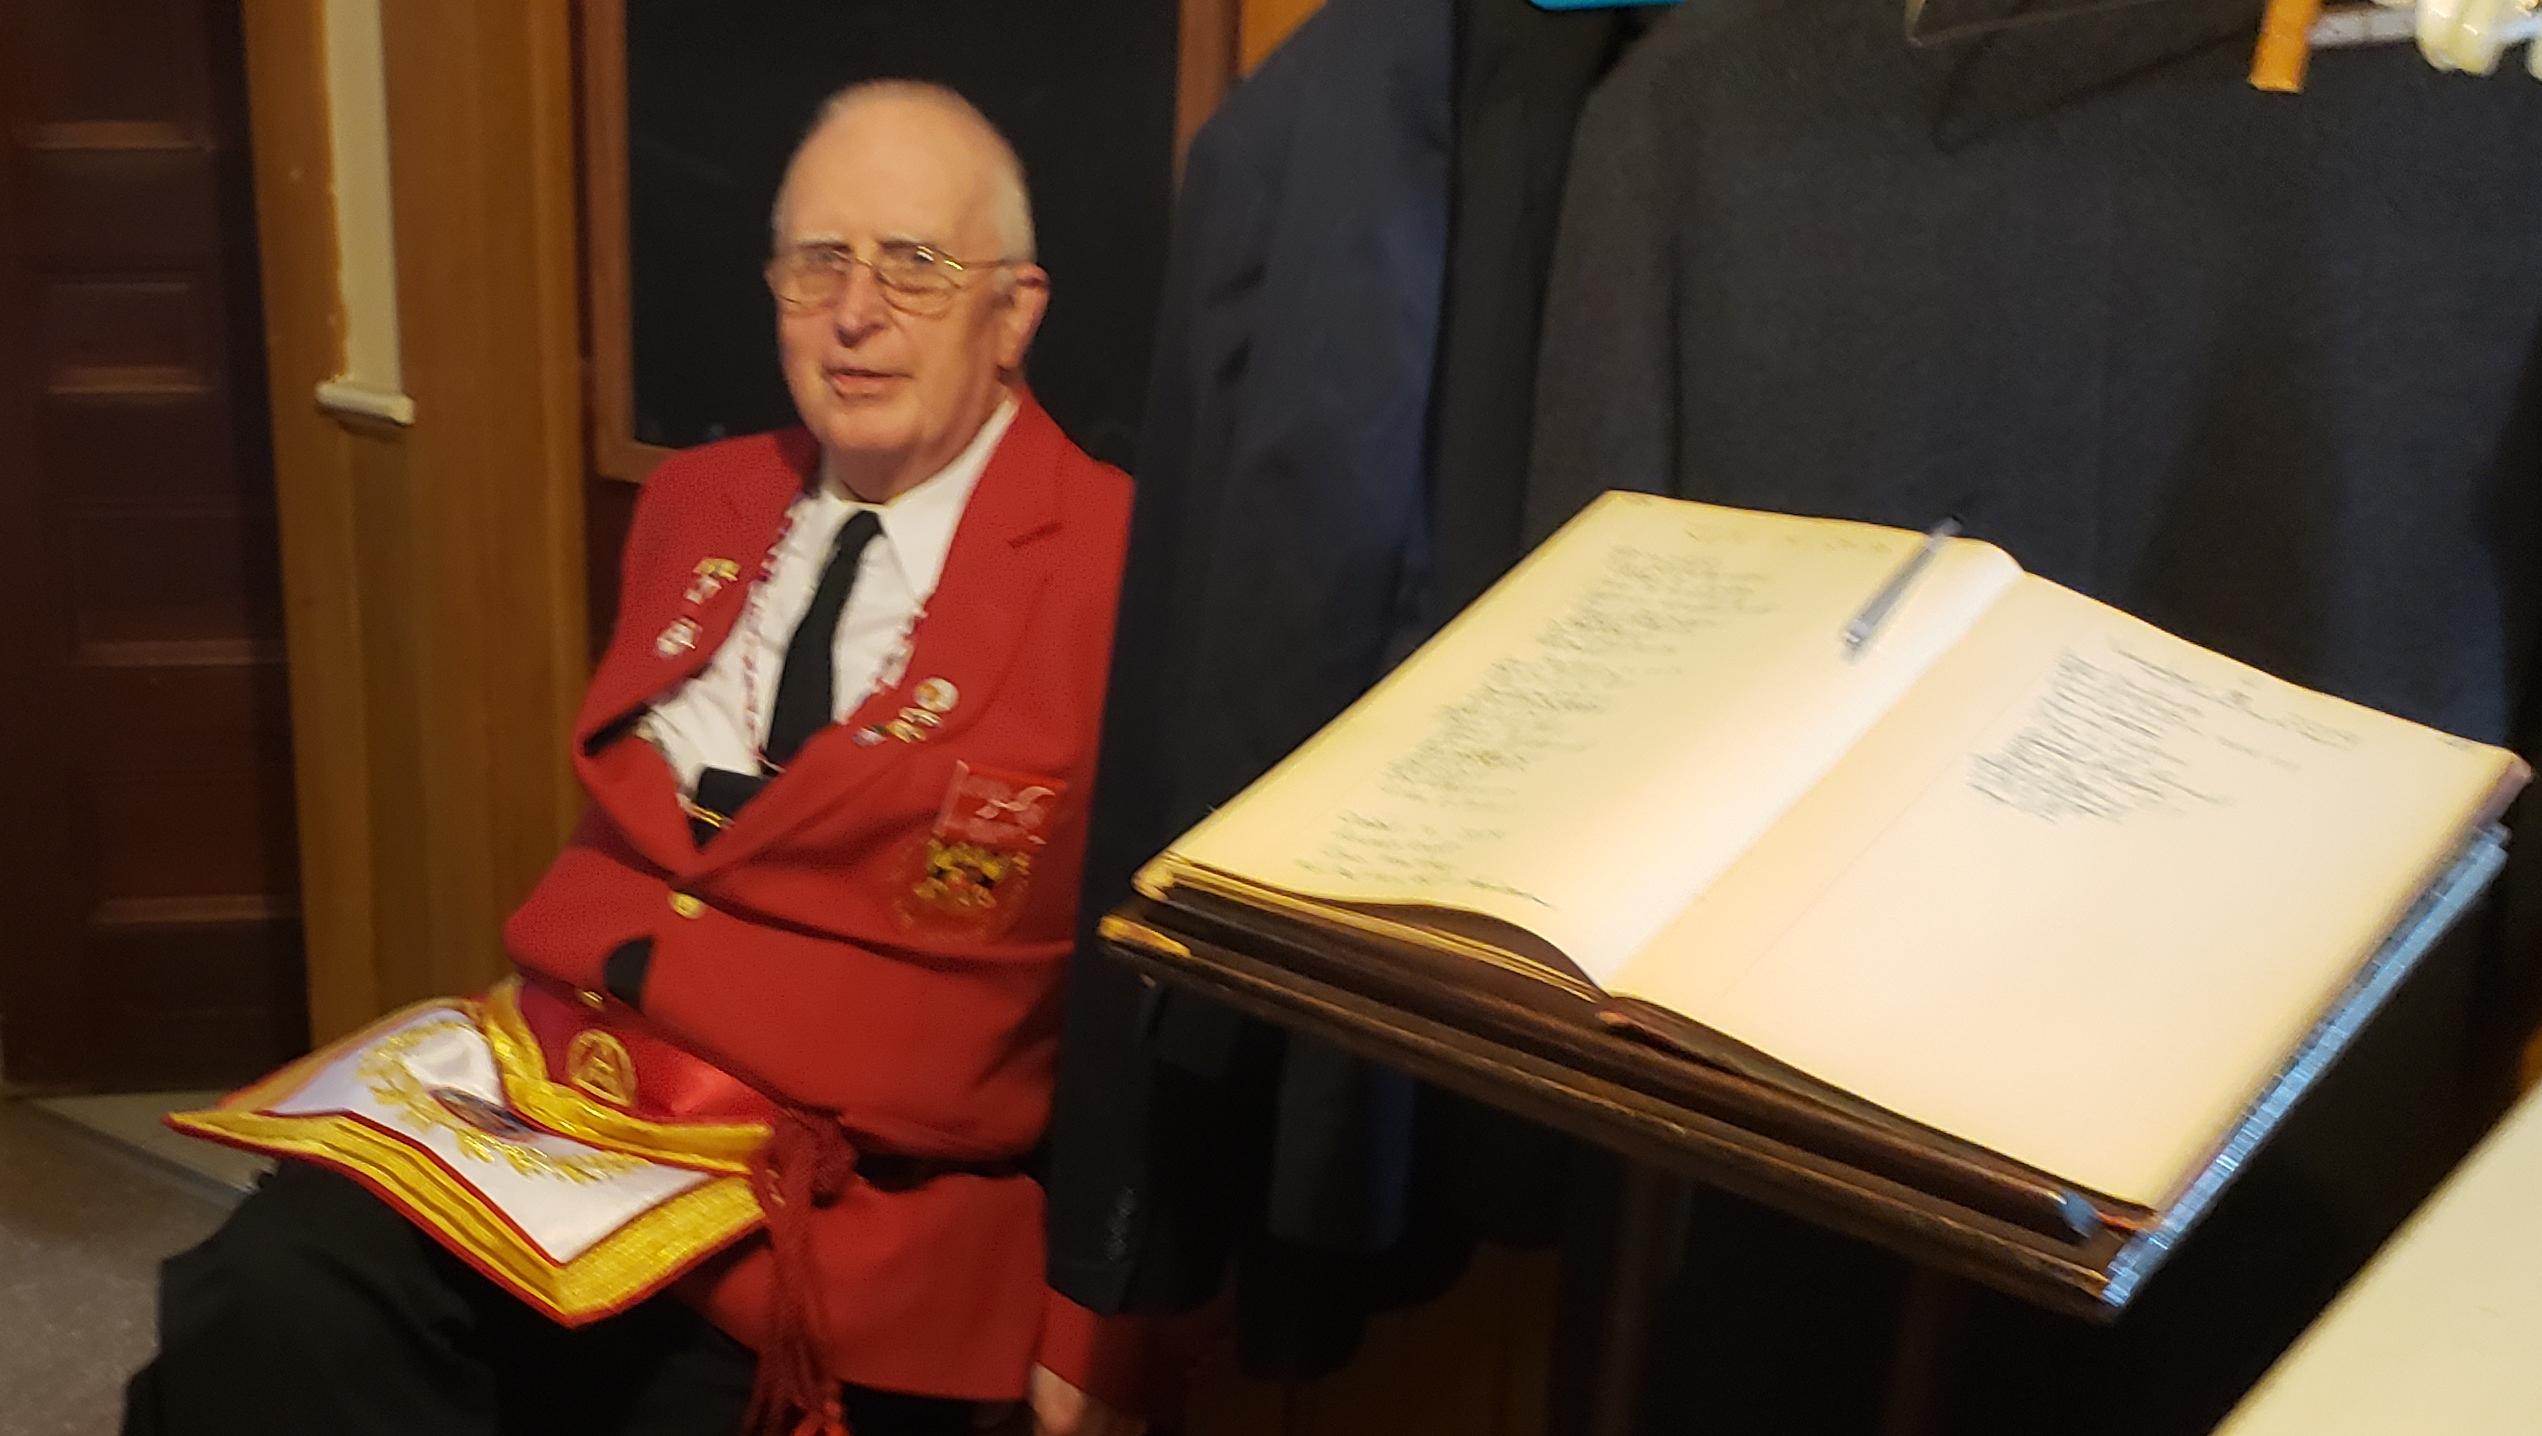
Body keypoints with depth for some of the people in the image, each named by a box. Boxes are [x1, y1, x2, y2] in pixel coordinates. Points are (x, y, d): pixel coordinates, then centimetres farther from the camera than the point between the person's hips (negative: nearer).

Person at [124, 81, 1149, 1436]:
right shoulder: (692, 504, 14)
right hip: (551, 1089, 4)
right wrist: (536, 1002, 8)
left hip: (839, 1217, -3)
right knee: (262, 1305, -23)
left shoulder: (1122, 572, -6)